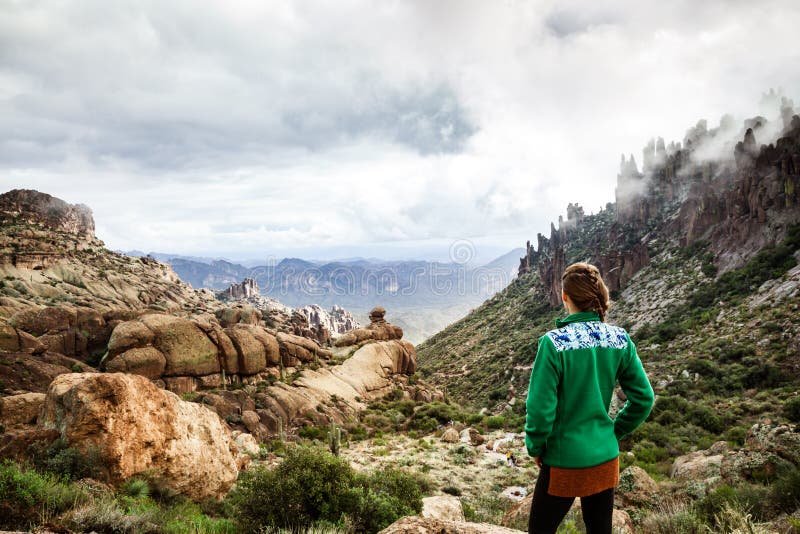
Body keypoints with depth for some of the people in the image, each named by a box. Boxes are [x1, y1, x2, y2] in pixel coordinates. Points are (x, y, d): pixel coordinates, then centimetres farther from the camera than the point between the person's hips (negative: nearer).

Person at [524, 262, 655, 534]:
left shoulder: (554, 342, -21)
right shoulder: (620, 339, -6)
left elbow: (540, 407, -19)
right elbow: (644, 399, 0)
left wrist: (535, 447, -3)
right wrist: (614, 432, 12)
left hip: (565, 462, -4)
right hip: (606, 459, 5)